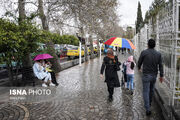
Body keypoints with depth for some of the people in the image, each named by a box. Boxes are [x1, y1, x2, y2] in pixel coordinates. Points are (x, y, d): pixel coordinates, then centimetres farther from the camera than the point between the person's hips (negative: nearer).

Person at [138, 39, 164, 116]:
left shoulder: (144, 52, -11)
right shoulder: (158, 54, -1)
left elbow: (139, 62, 1)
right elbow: (160, 65, -1)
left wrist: (139, 68, 22)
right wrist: (161, 75, 5)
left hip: (146, 75, -4)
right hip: (154, 75, 4)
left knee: (146, 91, -1)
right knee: (151, 90, 23)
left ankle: (148, 109, -5)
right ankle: (149, 103, 43)